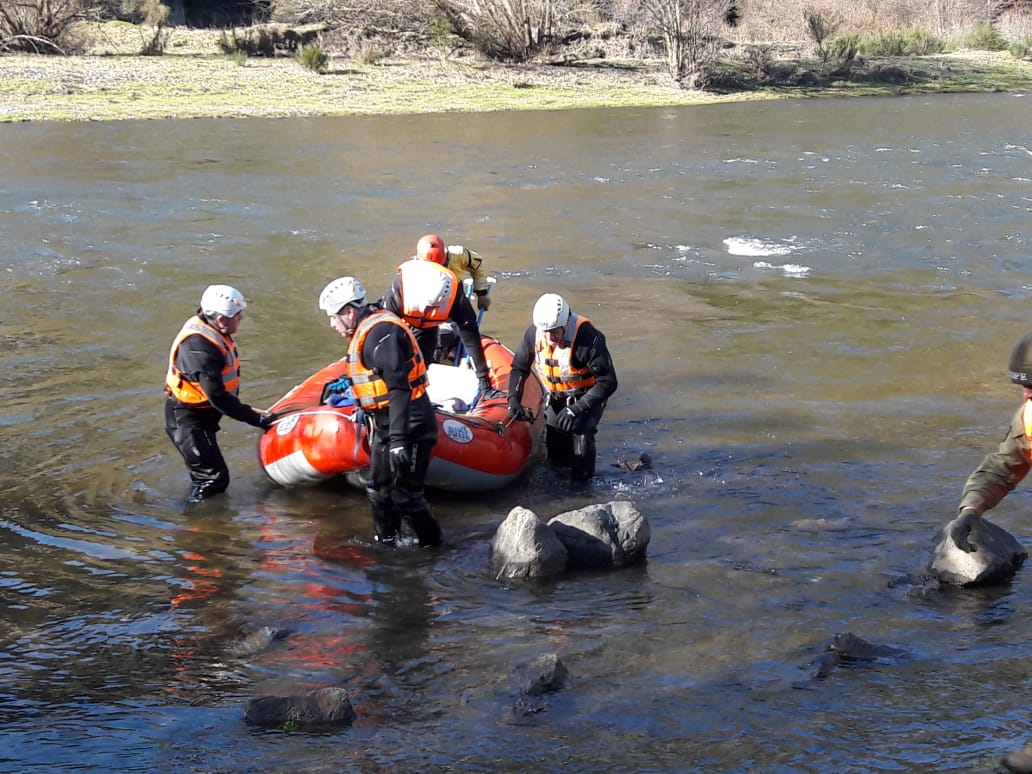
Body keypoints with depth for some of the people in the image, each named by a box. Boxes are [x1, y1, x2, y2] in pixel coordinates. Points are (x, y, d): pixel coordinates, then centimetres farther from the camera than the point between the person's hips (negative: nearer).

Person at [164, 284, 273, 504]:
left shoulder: (213, 332, 0)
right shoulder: (200, 348, -31)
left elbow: (221, 388, 13)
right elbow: (218, 398, -30)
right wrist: (256, 418, -26)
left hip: (201, 414, 10)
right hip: (187, 419, -10)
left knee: (205, 473, 21)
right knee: (213, 478, -10)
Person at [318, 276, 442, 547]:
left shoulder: (381, 333, -21)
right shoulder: (366, 331, 13)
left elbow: (399, 388, -27)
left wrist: (398, 439, -31)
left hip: (408, 427, -11)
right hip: (386, 427, 11)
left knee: (405, 495, -8)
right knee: (379, 490, 19)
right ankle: (385, 543, 35)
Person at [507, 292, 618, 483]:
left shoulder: (588, 337, -33)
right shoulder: (533, 334, -18)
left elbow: (607, 382, -29)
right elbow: (519, 368, -1)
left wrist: (576, 409, -34)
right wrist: (514, 399, -15)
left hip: (586, 396, -4)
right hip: (555, 397, 4)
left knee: (579, 430, -26)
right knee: (554, 447, 1)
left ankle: (583, 481, -9)